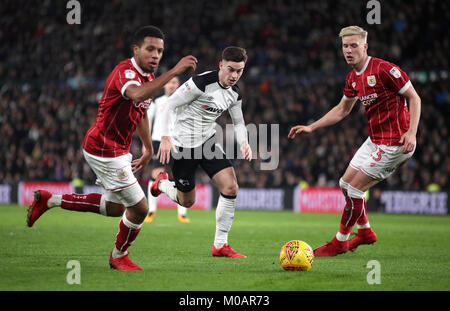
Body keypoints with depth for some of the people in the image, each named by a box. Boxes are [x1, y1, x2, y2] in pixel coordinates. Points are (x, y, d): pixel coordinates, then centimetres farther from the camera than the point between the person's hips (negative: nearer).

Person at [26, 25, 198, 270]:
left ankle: (49, 200, 28)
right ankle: (119, 256, 21)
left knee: (115, 207, 21)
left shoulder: (148, 78, 9)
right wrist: (174, 71, -49)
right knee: (140, 207, -5)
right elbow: (137, 95, -46)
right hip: (104, 150, -10)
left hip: (117, 150, 10)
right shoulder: (125, 71, -22)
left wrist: (148, 150, 28)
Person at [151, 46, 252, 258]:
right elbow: (169, 106, -18)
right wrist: (165, 137, -27)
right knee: (187, 202, 5)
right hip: (183, 144, -6)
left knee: (230, 187, -13)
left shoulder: (235, 93, 0)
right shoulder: (201, 83, -22)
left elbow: (238, 123, 14)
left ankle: (220, 245, -3)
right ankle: (162, 184, 40)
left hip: (208, 141, 6)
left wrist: (244, 142, -7)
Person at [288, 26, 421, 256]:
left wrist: (411, 132, -23)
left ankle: (339, 242, 8)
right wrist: (311, 128, 17)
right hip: (374, 140, 9)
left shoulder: (384, 69, -17)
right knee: (346, 183, 14)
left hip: (393, 144, -9)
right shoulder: (353, 78, 9)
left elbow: (414, 98, -13)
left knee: (354, 189, -7)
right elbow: (342, 110, 23)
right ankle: (365, 232, 31)